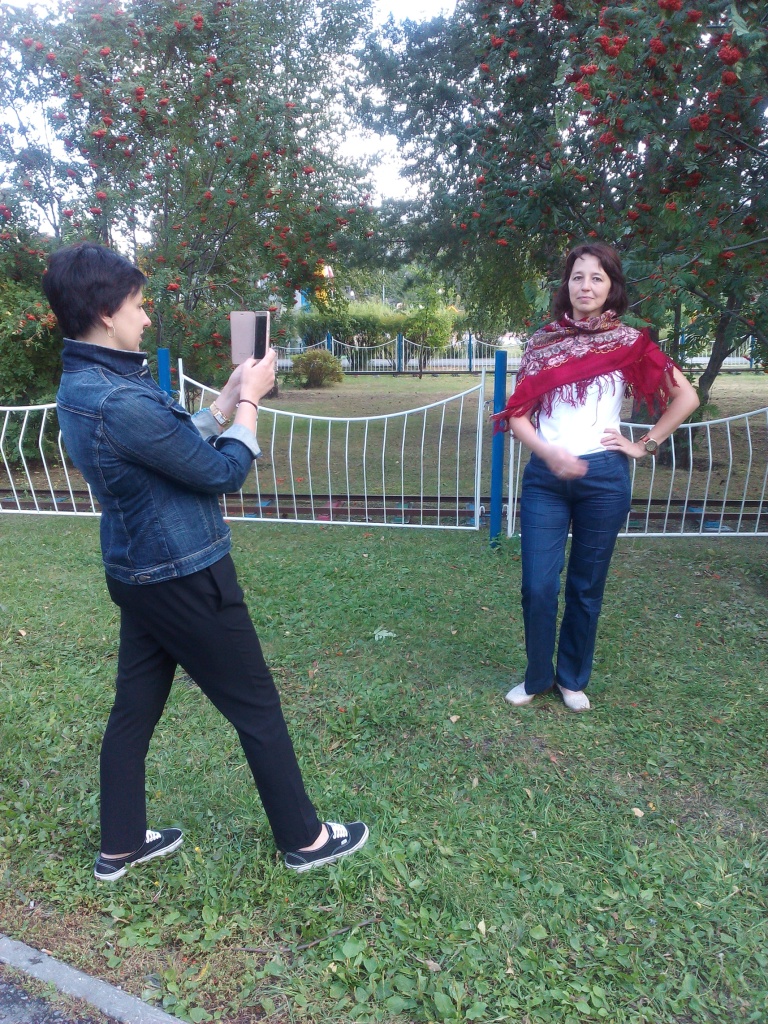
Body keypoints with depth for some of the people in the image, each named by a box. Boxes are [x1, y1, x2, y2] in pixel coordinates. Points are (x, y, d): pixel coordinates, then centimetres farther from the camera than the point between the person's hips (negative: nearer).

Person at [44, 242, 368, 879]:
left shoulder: (81, 386, 4)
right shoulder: (121, 401, -27)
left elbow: (180, 446, 13)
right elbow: (224, 472, -17)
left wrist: (228, 399, 8)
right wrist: (250, 401, -5)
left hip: (142, 573, 9)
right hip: (185, 578, -9)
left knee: (134, 709, 19)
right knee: (258, 710, 7)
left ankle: (120, 846, 35)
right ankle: (304, 839, 25)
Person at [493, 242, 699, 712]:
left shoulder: (629, 342, 3)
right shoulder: (543, 342, 6)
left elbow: (686, 397, 5)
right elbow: (518, 413, 1)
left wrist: (645, 446, 1)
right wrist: (549, 452, -15)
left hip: (603, 477, 0)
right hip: (545, 476, 1)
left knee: (587, 587, 10)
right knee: (538, 587, 0)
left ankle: (573, 678, 28)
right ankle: (537, 676, 22)